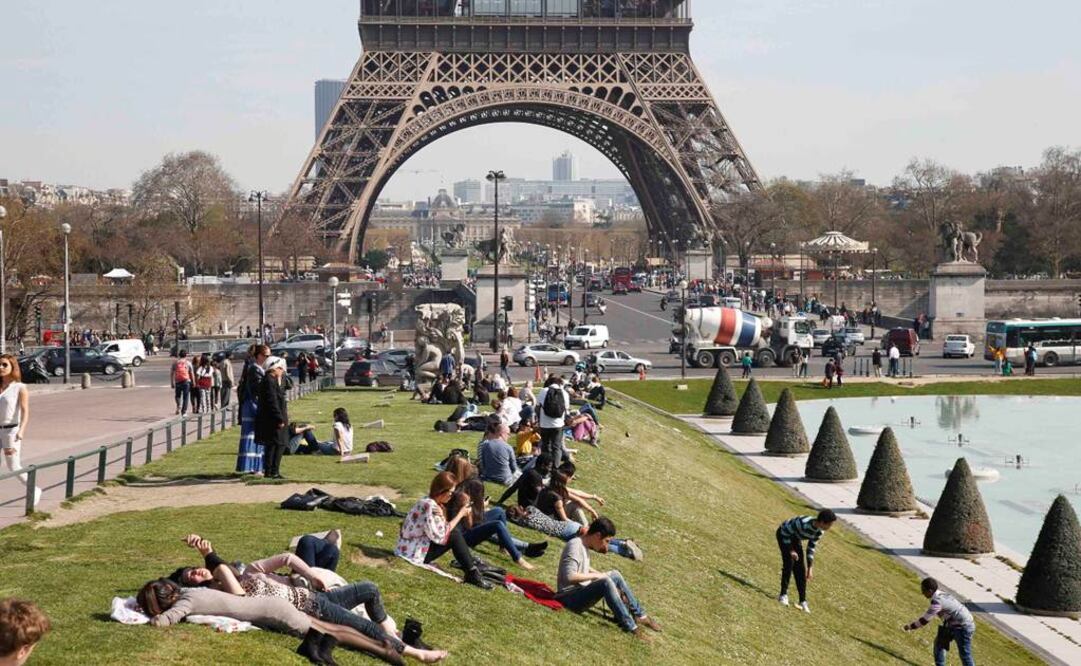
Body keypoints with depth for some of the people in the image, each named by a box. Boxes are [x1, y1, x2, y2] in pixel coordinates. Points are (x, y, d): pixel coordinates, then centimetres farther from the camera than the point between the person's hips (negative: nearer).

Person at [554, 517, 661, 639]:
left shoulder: (584, 546, 10)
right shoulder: (575, 546, -20)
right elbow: (570, 577, -30)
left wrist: (600, 575, 9)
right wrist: (596, 575, -20)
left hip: (582, 592, 10)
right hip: (570, 598, -10)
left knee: (615, 575, 12)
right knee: (605, 582, -30)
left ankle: (639, 615, 13)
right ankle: (629, 626, -26)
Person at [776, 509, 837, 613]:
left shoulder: (820, 531, -18)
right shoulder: (803, 523, -40)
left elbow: (811, 547, -5)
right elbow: (786, 533, -27)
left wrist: (810, 568, -4)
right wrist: (791, 550, -27)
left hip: (795, 538, 6)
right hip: (784, 534, -6)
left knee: (800, 569, 0)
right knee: (789, 562, -22)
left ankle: (803, 601, 4)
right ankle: (783, 594, -13)